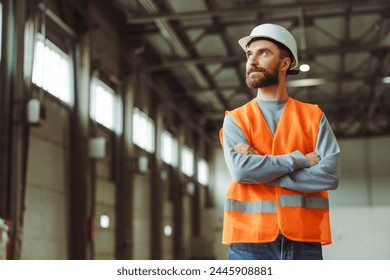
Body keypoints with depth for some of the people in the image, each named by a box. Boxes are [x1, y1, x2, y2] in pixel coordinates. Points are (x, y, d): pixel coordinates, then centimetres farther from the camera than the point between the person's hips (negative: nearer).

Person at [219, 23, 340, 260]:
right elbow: (241, 169, -11)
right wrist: (300, 159, -7)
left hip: (304, 241, 1)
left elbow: (330, 174, -6)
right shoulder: (235, 119, 9)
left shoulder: (313, 116, 10)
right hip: (250, 242, 0)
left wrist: (260, 168, -8)